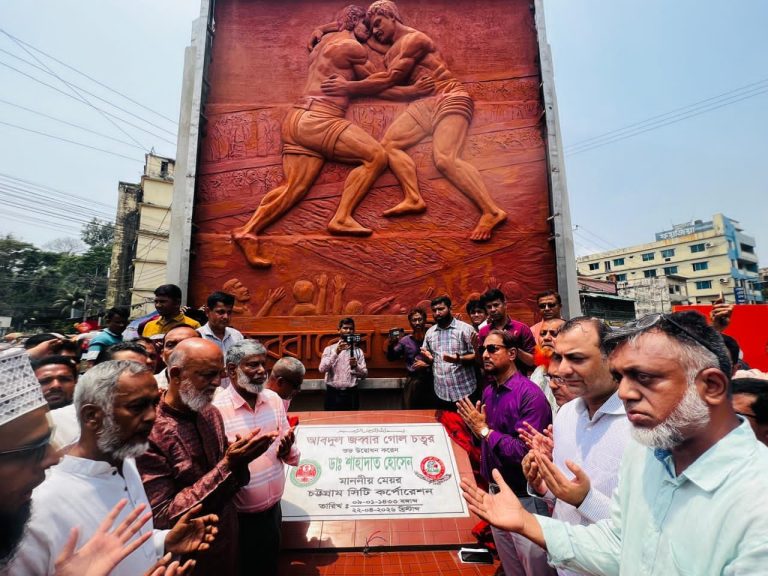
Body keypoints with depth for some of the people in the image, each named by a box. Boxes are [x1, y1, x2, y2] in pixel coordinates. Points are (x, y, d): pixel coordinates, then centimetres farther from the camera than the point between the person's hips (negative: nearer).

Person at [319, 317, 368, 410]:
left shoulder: (358, 351, 8)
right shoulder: (329, 349, 4)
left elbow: (364, 374, 4)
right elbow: (322, 369, -9)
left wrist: (356, 366, -16)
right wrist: (335, 353, -20)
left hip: (351, 394, 1)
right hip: (333, 393, -1)